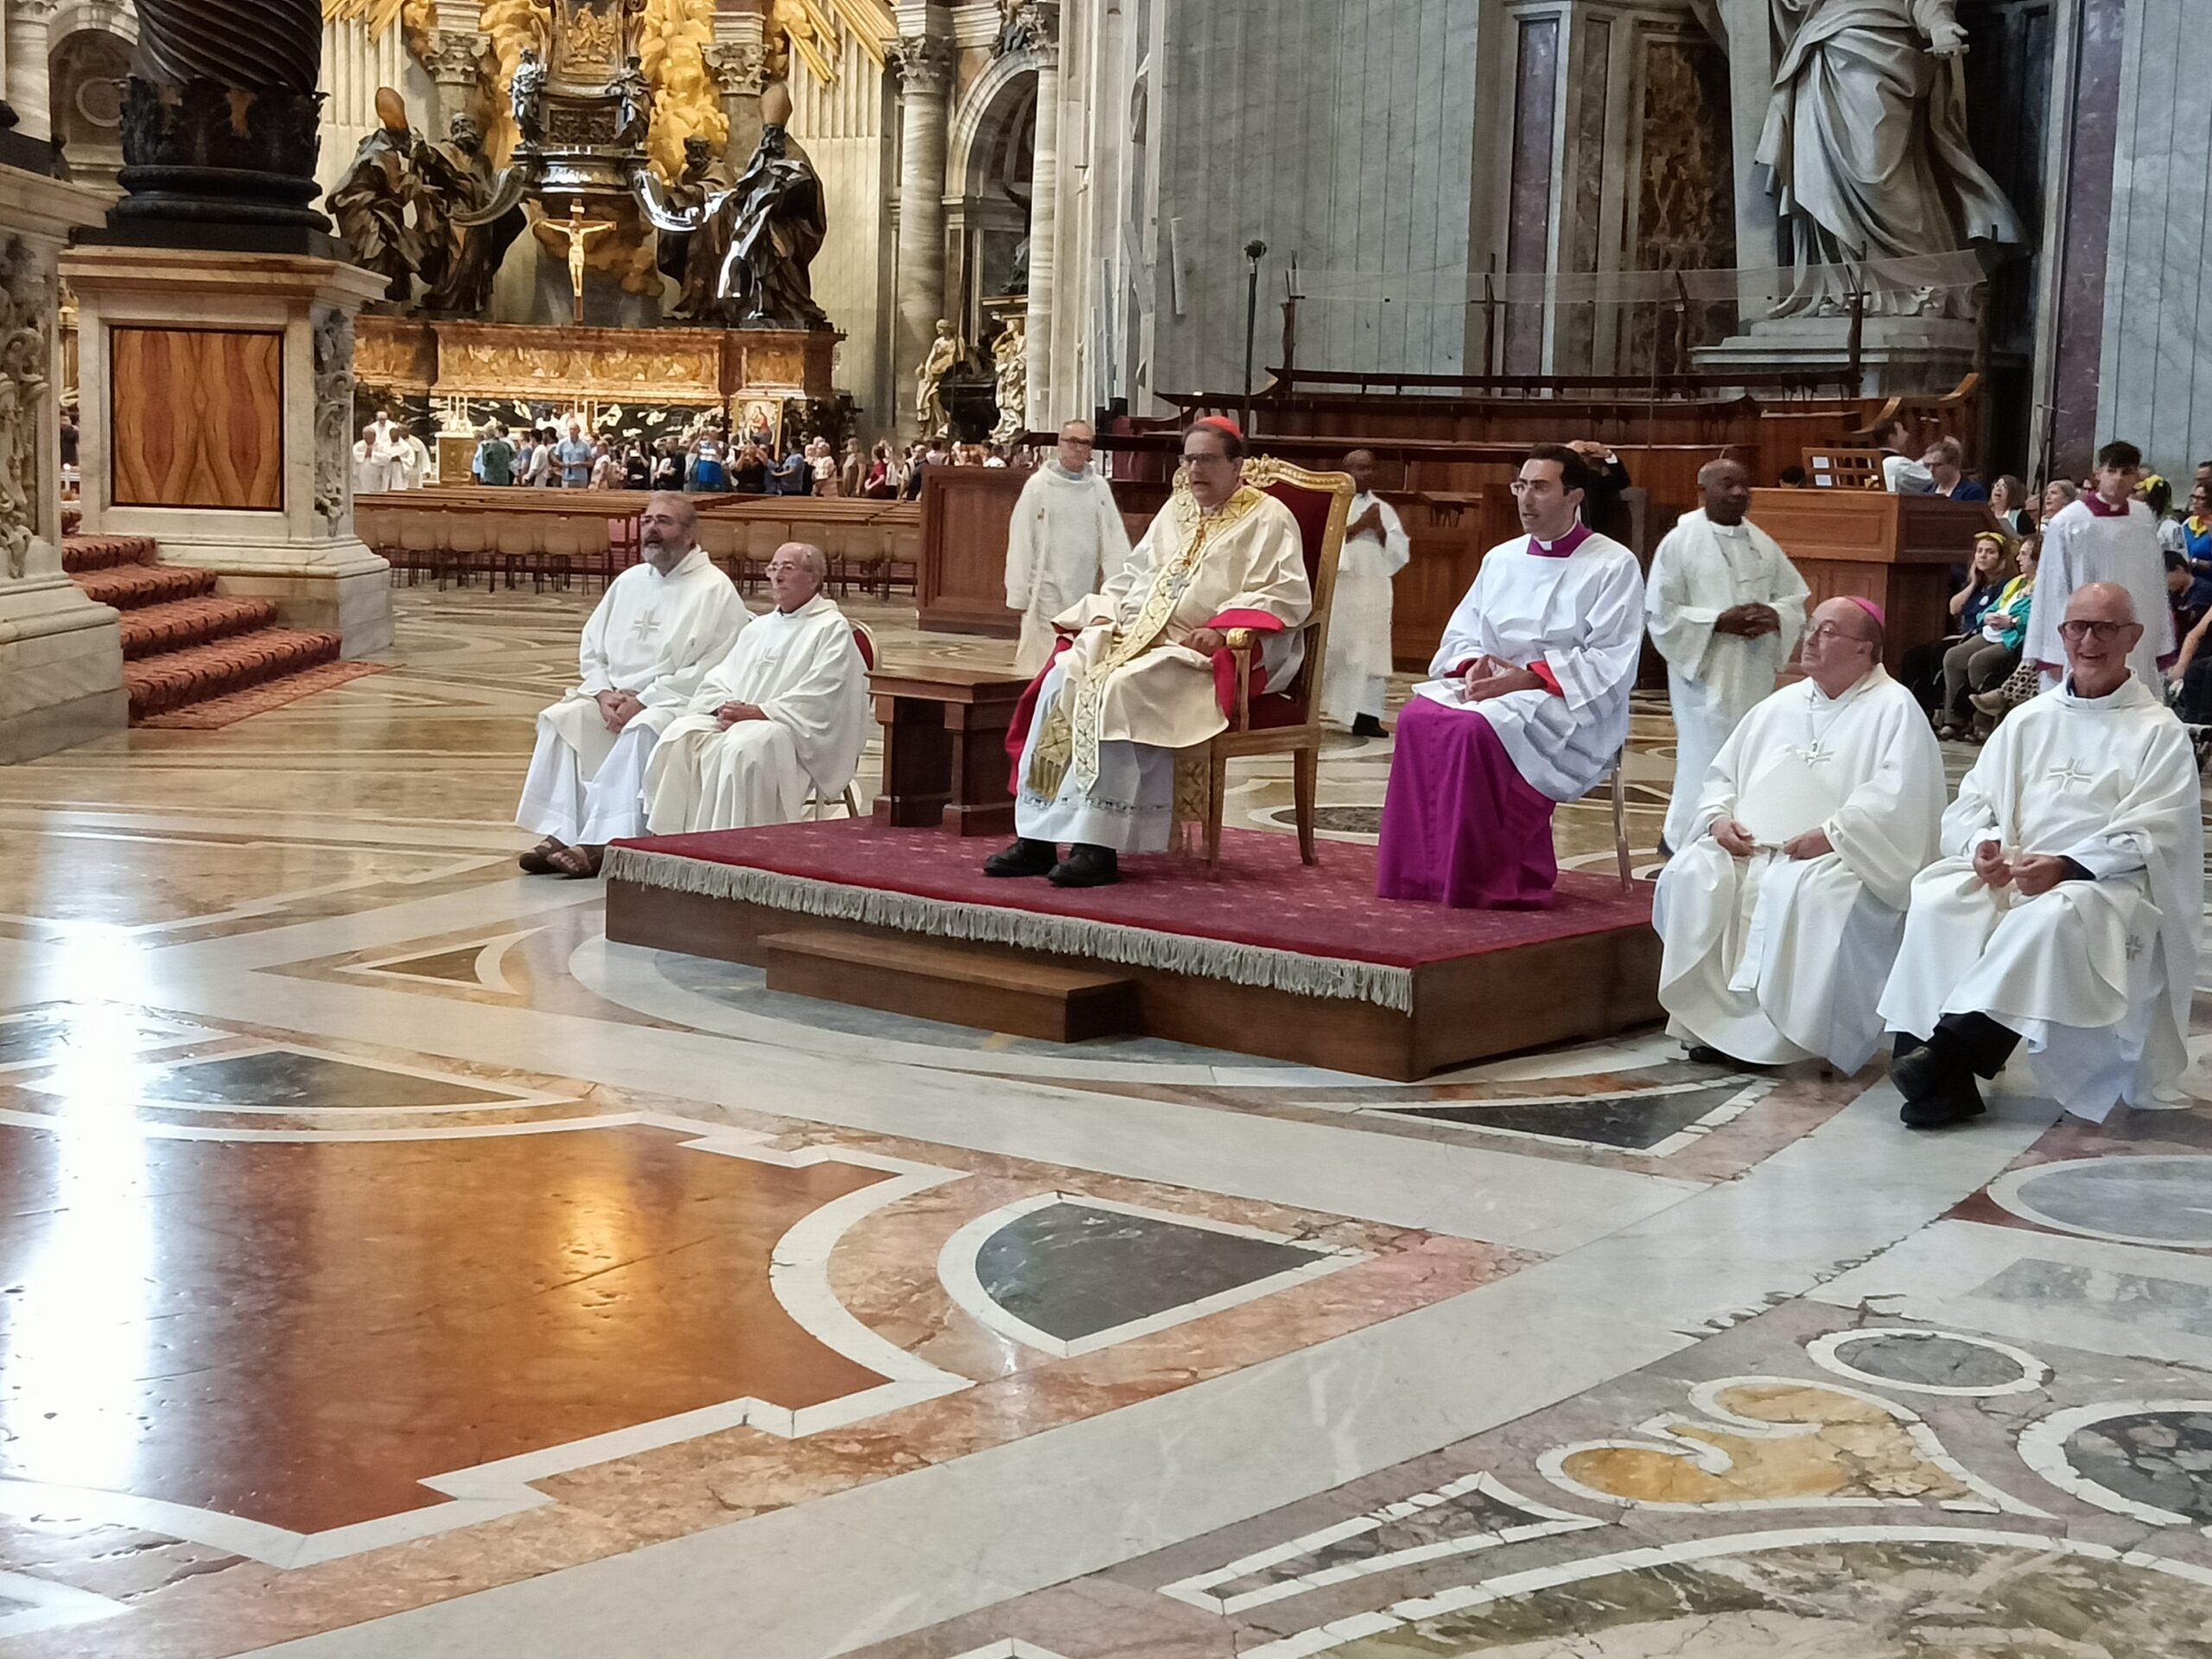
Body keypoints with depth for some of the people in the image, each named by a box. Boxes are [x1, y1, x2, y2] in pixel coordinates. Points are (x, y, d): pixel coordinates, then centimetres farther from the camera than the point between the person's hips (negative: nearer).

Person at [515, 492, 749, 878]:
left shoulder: (715, 590, -5)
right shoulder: (629, 581, 16)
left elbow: (711, 671, -15)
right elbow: (591, 648, 17)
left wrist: (643, 700, -18)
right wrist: (604, 693, -4)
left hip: (676, 703, -6)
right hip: (613, 698, 7)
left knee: (641, 731, -36)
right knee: (559, 719, -18)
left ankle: (601, 845, -35)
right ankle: (558, 835, -23)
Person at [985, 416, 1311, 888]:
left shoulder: (1267, 519, 3)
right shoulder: (1177, 509, 23)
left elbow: (1288, 596, -8)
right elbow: (1134, 575, 28)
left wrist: (1221, 629, -20)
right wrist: (1106, 612, 8)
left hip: (1200, 653, -7)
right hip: (1135, 636, 7)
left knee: (1119, 690, -34)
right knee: (1062, 678, -21)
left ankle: (1098, 846, -34)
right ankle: (1036, 838, -23)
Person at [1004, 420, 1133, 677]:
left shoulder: (1099, 487, 7)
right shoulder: (1039, 485, 0)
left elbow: (1114, 540, 3)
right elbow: (1021, 542, -1)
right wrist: (1019, 594, -3)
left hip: (1086, 587, 2)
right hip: (1048, 587, -2)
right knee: (1044, 660, -3)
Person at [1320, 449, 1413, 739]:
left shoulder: (1384, 509, 15)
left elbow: (1401, 552, 9)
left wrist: (1380, 530, -6)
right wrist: (1358, 526, -12)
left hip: (1374, 590, 4)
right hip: (1338, 588, -4)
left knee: (1372, 654, -2)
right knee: (1332, 651, -4)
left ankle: (1366, 715, -3)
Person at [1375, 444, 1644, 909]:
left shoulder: (1614, 566, -1)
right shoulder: (1500, 560, 17)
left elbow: (1611, 665, -10)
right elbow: (1460, 635, 17)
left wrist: (1526, 678, -18)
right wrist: (1474, 664, -8)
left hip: (1573, 710, -6)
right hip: (1492, 689, 6)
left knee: (1476, 728, -35)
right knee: (1418, 718, -25)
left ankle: (1482, 880, -27)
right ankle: (1423, 869, -24)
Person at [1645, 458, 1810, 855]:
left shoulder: (1763, 544, 9)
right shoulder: (1680, 542, -6)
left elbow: (1797, 599, 13)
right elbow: (1659, 612, -9)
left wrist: (1774, 615, -10)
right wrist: (1719, 621, -17)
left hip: (1755, 676, 5)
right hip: (1705, 673, -5)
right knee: (1707, 764, -5)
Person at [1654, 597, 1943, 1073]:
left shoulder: (1893, 709, 0)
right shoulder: (1779, 707, 20)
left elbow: (1896, 797, -14)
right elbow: (1722, 774, 22)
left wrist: (1831, 834, -22)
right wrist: (1719, 816, 0)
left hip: (1842, 860, -6)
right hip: (1750, 848, 6)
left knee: (1805, 894, -37)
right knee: (1691, 875, -20)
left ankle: (1775, 1029, -27)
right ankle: (1712, 1020, -19)